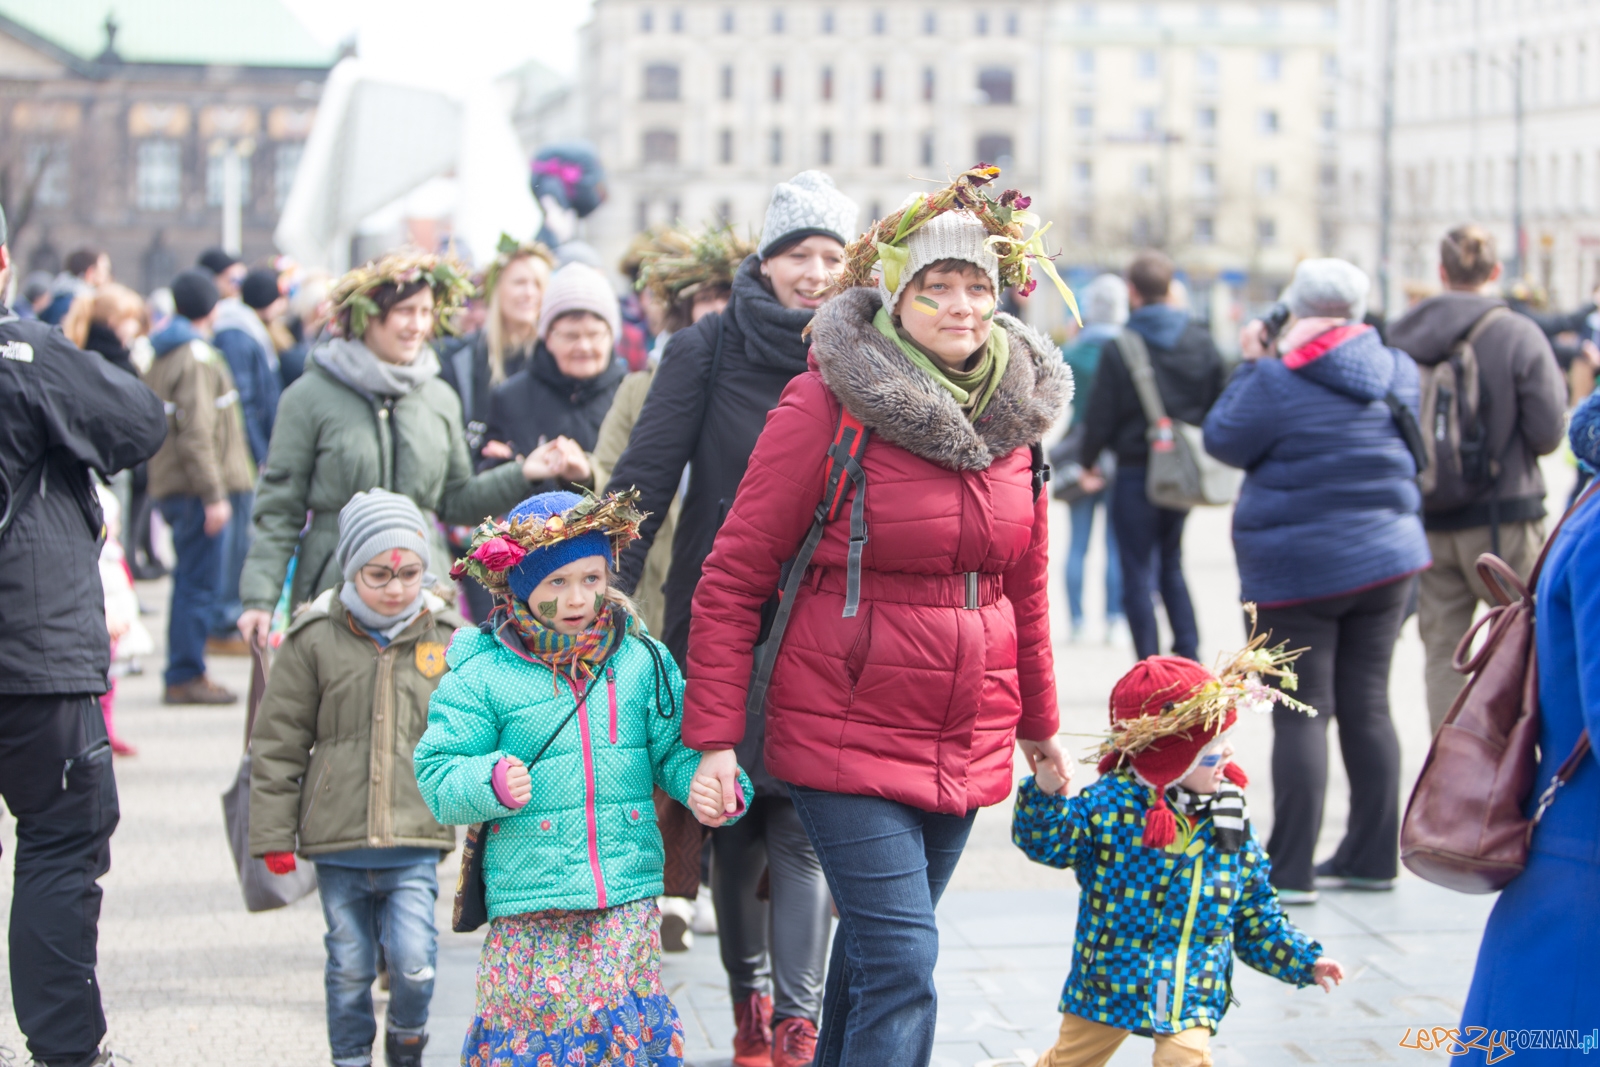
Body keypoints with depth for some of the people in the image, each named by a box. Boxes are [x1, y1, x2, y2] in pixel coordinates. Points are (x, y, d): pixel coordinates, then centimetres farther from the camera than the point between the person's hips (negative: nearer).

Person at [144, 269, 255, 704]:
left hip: (171, 486, 10)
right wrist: (214, 495, -20)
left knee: (190, 581, 15)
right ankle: (186, 676, -4)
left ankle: (185, 672, 19)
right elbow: (197, 433, -20)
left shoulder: (162, 355, 16)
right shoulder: (197, 358, -14)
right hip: (196, 489, -10)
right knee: (201, 585, -6)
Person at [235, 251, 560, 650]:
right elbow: (279, 509, 0)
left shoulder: (440, 399, 11)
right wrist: (260, 598, -7)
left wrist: (521, 475, 2)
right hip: (334, 585, -3)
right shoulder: (310, 397, -1)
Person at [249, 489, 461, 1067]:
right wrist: (273, 832, 1)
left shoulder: (448, 641, 3)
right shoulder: (314, 639, -1)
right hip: (336, 843, 0)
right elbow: (278, 742, 3)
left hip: (416, 841, 0)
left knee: (414, 963, -9)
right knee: (349, 967, 8)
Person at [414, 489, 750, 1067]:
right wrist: (491, 783, -22)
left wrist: (714, 785, -11)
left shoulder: (642, 661, 6)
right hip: (529, 900, -2)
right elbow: (439, 774, -3)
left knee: (627, 1016, 2)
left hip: (628, 895, 2)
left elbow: (675, 748, 8)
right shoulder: (481, 674, -2)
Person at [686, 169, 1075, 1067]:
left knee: (875, 945, 16)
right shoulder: (828, 405, -11)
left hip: (967, 747, 6)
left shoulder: (1013, 405, 6)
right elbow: (735, 577, -8)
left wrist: (1039, 719, 25)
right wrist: (714, 733, -11)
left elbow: (1026, 577, 18)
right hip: (847, 736, -6)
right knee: (902, 967, -13)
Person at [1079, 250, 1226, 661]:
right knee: (1171, 566, 21)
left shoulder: (1118, 350, -12)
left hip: (1137, 472, -5)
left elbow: (1100, 416, -8)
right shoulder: (1201, 342, 0)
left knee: (1139, 575, 3)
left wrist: (1086, 462, 8)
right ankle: (1190, 660, 14)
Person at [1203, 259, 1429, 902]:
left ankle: (1288, 870, -4)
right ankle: (1373, 856, 17)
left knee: (1302, 715, -4)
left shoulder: (1278, 381, -15)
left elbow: (1224, 440, -3)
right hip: (1387, 558, 5)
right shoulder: (1395, 371, 3)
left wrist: (1250, 364, 6)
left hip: (1299, 569, -5)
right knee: (1367, 706, 12)